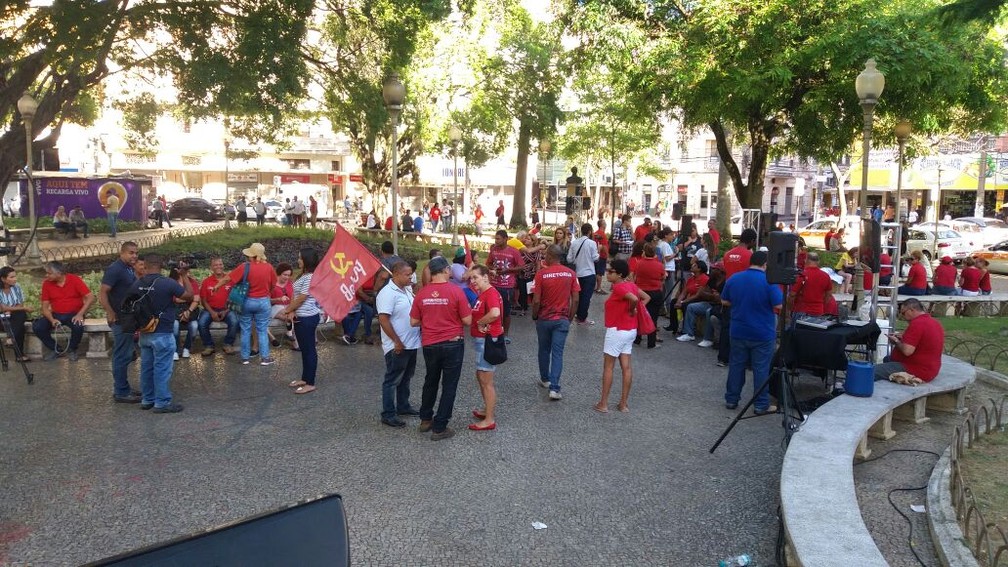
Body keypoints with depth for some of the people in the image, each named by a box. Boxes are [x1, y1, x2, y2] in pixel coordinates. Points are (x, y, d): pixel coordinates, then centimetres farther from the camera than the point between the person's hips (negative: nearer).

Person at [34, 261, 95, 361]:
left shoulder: (75, 280, -10)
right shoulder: (47, 283, -2)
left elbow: (90, 298, -14)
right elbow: (45, 306, 0)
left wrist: (80, 314, -24)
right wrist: (52, 320, -18)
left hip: (74, 314, -3)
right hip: (56, 315, 4)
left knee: (78, 326, -34)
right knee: (37, 326, -19)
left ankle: (72, 349, -2)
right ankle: (55, 349, 4)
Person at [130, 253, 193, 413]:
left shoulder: (136, 285, 0)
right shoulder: (168, 283, -17)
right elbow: (189, 295, -6)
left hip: (144, 333, 6)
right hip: (162, 334, -6)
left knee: (147, 367, 15)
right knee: (162, 368, 0)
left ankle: (147, 399, 25)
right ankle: (162, 403, 5)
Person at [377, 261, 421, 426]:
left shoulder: (407, 290, 8)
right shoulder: (387, 293, -19)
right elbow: (383, 320, -23)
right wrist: (397, 341, -21)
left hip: (411, 343, 9)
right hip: (397, 347, -9)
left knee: (406, 378, 20)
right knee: (392, 380, 1)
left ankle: (403, 406, 34)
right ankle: (388, 415, 10)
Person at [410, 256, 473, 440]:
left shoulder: (421, 294, -5)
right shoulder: (456, 292, -15)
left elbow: (414, 322, 2)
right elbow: (467, 320, -12)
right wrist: (463, 311, 9)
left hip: (429, 345, 4)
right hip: (453, 344, -4)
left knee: (430, 382, 23)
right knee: (449, 386, 7)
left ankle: (425, 420, 34)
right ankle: (439, 428, 10)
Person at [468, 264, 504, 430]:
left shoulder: (491, 293, -19)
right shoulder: (482, 294, 12)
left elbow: (495, 313, -37)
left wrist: (480, 322, -22)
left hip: (487, 340, -11)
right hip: (480, 340, 11)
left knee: (486, 381, -3)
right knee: (481, 377, 20)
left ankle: (490, 420, 4)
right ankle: (488, 410, 34)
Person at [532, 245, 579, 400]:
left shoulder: (541, 273, -12)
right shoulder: (571, 274, -5)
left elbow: (536, 301, -12)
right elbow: (575, 300, -4)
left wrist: (534, 316, 4)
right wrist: (570, 317, 9)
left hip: (544, 319, -1)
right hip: (562, 320, 1)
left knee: (544, 350, 18)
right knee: (557, 353, 1)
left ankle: (545, 379, 34)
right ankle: (554, 388, -6)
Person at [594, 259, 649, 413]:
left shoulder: (618, 287, -19)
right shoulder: (630, 285, 7)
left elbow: (634, 299, -35)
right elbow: (646, 297, 14)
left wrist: (631, 310, -16)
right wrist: (638, 310, 4)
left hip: (617, 331, -9)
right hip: (630, 330, 9)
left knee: (608, 367, 2)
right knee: (626, 367, 9)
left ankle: (603, 404, 7)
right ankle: (624, 404, 15)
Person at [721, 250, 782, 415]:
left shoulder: (733, 278, 0)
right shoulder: (769, 281, -14)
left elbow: (724, 301, 9)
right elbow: (779, 306, -17)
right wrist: (764, 305, 3)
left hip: (738, 332, 4)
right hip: (763, 334, -4)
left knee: (736, 366, 13)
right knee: (761, 369, 4)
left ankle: (731, 400, 21)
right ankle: (761, 405, 10)